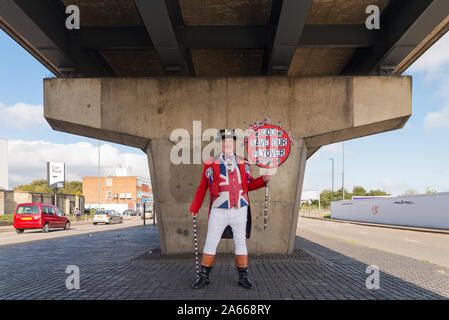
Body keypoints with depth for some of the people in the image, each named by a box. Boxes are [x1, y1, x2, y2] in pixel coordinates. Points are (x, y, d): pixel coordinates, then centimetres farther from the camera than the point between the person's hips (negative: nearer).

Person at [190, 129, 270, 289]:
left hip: (240, 211, 2)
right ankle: (203, 276, 16)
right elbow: (202, 188, 6)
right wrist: (194, 208, 9)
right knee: (210, 243, 2)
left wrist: (263, 179, -1)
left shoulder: (243, 164, 9)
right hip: (219, 211, -2)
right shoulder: (211, 164, 1)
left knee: (240, 242, 9)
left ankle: (243, 276, 21)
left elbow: (249, 185, 16)